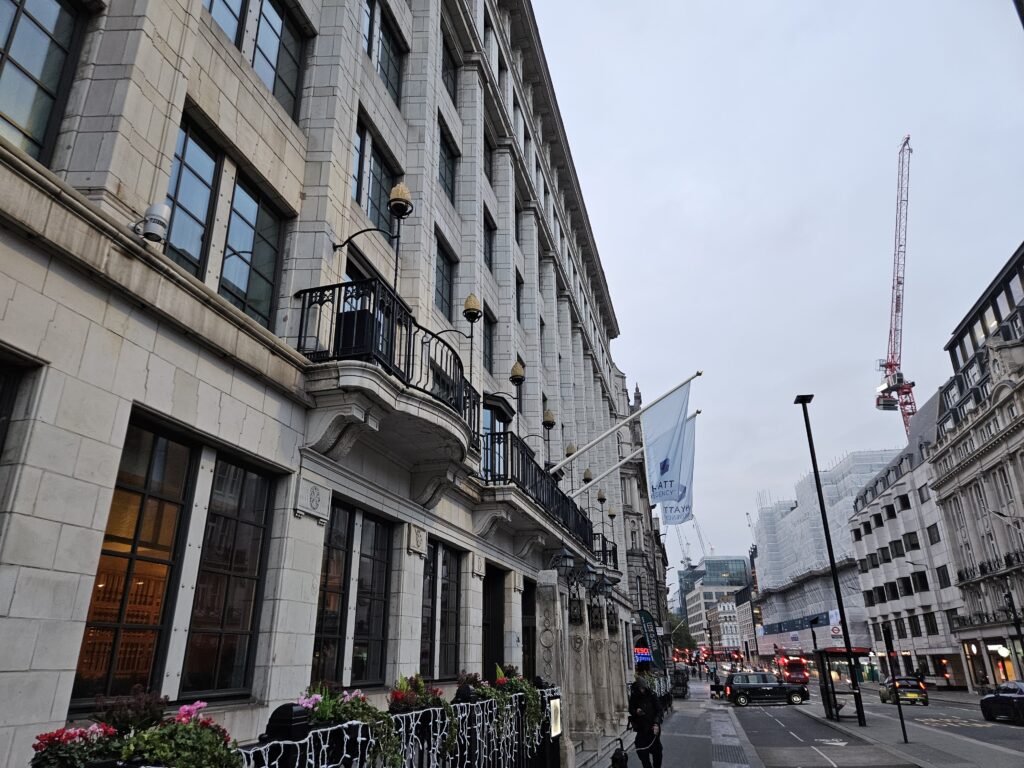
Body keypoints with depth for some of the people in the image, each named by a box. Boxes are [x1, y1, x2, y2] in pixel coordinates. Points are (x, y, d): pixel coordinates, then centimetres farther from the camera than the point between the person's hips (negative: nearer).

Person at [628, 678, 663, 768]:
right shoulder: (633, 697, -4)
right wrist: (635, 712, -18)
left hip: (653, 727, -1)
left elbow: (659, 710, -8)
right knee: (642, 751, -2)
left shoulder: (651, 695, -9)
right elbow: (631, 710, 5)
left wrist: (657, 723, -20)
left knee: (656, 751, 7)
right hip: (641, 728, 1)